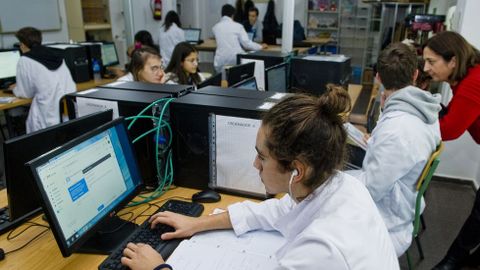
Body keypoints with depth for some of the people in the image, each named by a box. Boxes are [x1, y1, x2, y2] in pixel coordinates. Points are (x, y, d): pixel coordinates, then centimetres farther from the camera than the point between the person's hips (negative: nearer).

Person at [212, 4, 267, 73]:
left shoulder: (215, 27, 8)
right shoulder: (237, 26, -1)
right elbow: (246, 43, -3)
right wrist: (261, 46, 14)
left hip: (220, 62, 2)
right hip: (235, 59, -2)